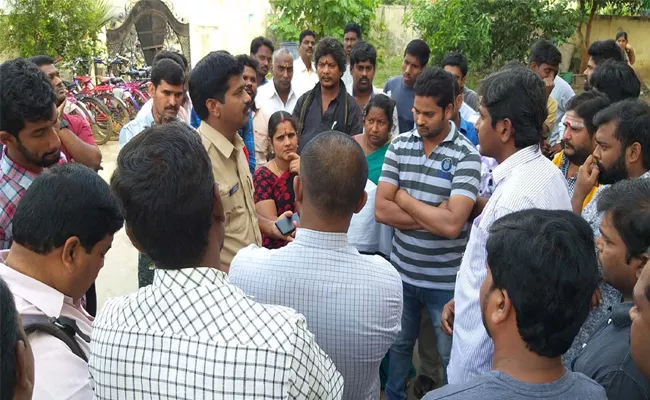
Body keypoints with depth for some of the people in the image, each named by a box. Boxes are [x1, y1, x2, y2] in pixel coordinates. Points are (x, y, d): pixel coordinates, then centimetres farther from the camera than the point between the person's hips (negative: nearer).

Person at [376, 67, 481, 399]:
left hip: (445, 280, -4)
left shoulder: (466, 155, -15)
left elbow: (452, 224, -26)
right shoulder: (399, 145, -2)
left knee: (452, 356, 14)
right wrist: (432, 216, -17)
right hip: (401, 272, 4)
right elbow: (381, 211, -9)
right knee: (397, 345, 24)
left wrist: (403, 198, -14)